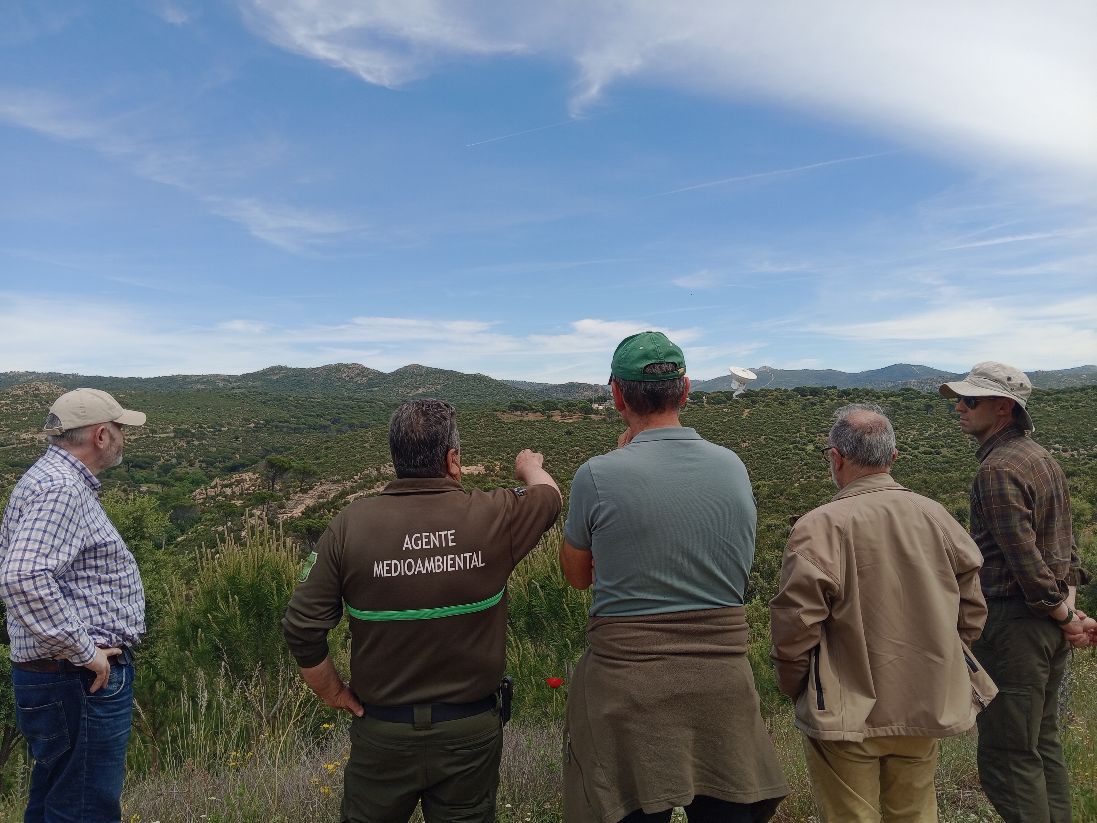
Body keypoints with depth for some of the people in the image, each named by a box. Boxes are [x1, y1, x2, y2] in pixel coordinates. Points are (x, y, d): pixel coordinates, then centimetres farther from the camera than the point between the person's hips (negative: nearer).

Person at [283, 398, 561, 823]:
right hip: (472, 731, 0)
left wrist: (334, 693, 4)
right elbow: (549, 496, 6)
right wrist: (529, 465, 28)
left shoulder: (351, 525, -15)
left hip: (382, 731, 1)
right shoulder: (493, 517, -15)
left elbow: (302, 628, -12)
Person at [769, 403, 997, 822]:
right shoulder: (937, 517, -3)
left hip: (846, 718, -5)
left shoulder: (819, 526, -20)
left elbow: (795, 625, -20)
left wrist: (793, 687, -2)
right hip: (927, 709, 5)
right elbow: (971, 612, 5)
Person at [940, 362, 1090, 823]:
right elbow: (1065, 542, 14)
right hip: (1049, 627, 10)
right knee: (1043, 745, 19)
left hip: (1013, 624, -10)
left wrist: (1063, 616, -8)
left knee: (1007, 758, 0)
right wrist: (1069, 608, 10)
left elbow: (1024, 556, -21)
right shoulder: (1043, 458, 12)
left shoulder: (998, 469, -19)